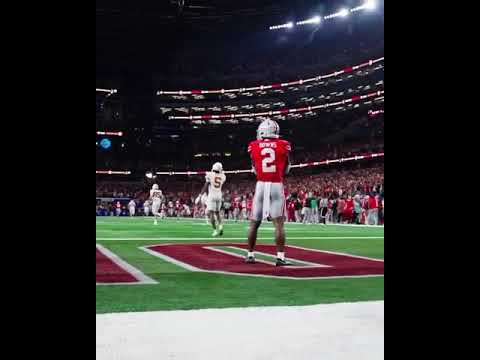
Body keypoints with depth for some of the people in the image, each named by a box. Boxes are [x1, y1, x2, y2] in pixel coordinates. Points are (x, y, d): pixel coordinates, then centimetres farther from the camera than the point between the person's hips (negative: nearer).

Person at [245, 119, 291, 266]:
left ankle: (250, 255, 19)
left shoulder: (254, 146, 5)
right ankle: (280, 257, -9)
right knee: (279, 223, -4)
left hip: (261, 185, 1)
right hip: (277, 186, -1)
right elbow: (286, 170, 11)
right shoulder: (283, 145, 3)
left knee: (254, 223, 12)